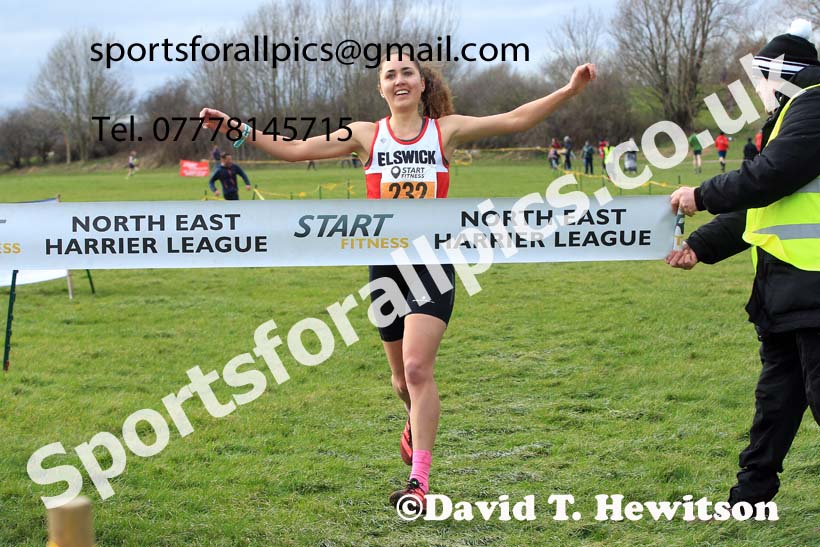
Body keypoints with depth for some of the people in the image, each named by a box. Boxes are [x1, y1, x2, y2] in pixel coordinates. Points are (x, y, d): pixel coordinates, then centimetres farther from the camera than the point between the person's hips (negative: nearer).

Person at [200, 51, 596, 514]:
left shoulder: (446, 130, 2)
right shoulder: (366, 135, 6)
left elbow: (515, 119, -2)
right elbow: (294, 150, 6)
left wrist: (570, 90, -13)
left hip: (433, 260, -3)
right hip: (386, 263, 3)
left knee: (418, 368, -17)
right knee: (402, 375, 14)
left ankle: (419, 483, -16)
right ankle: (417, 424, 50)